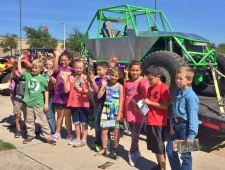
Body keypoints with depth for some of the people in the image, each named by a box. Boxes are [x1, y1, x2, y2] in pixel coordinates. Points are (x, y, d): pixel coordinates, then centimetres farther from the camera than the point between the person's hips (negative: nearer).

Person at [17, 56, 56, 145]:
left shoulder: (42, 79, -8)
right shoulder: (28, 75, 5)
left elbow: (46, 91, -7)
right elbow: (20, 70, 14)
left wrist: (46, 103, -10)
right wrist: (19, 59, 12)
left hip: (39, 104, -4)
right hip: (29, 103, 5)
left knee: (43, 122, 1)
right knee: (29, 121, 15)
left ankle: (48, 137, 8)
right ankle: (30, 136, 30)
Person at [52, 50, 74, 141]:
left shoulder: (72, 70, 1)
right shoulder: (59, 68, 2)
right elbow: (55, 68, -22)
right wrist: (57, 56, -24)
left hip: (68, 96, -1)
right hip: (58, 96, 1)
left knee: (67, 116, 9)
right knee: (60, 115, 15)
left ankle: (70, 134, 21)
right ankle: (57, 133, 29)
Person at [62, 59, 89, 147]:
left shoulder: (85, 77, -4)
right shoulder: (70, 78, 5)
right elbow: (66, 90, -2)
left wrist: (82, 90, -21)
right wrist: (65, 80, -10)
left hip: (83, 103, -4)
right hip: (73, 103, 4)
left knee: (84, 122, 5)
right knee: (76, 122, 15)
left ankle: (84, 139, 13)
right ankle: (78, 138, 28)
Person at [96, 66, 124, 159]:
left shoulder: (120, 86, -7)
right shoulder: (106, 84, 3)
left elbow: (121, 101, -9)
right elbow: (99, 96, -1)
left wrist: (119, 114, -13)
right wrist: (103, 86, -9)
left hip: (115, 110, -3)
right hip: (106, 109, 3)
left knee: (116, 130, 5)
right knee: (104, 130, 6)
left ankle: (115, 150, 18)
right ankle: (104, 148, 21)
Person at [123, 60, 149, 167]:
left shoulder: (143, 81, -6)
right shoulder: (127, 83, 7)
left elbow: (146, 95, -19)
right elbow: (124, 99, 10)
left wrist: (144, 84, -34)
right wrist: (123, 113, 11)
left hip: (138, 112, -4)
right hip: (129, 112, 5)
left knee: (135, 134, -4)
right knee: (133, 133, 17)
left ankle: (132, 153, 15)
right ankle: (136, 151, 33)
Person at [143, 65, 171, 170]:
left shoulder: (163, 88, -11)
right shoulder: (150, 88, 13)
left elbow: (166, 105, -18)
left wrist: (150, 102, -18)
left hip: (159, 122, -8)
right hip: (149, 121, 8)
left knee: (159, 146, 0)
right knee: (154, 146, 16)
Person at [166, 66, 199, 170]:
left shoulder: (191, 96, -19)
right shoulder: (177, 92, 7)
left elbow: (193, 116, -19)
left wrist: (191, 135, -20)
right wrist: (172, 124, 8)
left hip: (185, 126, -8)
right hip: (176, 125, 8)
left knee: (185, 154, 5)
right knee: (170, 151, 16)